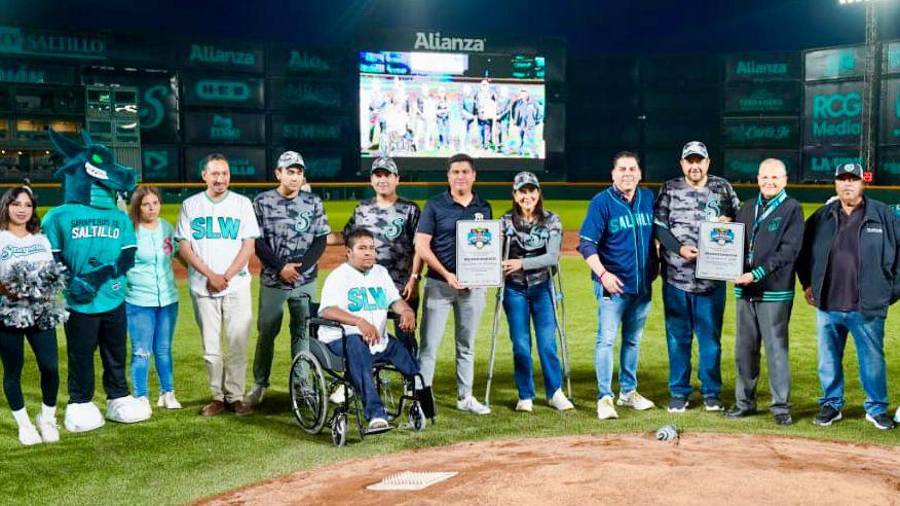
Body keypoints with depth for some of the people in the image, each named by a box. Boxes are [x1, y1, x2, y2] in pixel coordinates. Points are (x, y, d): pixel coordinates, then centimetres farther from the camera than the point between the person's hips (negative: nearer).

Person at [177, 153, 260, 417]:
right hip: (202, 287, 1)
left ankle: (235, 397, 5)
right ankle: (218, 397, 14)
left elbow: (248, 246, 1)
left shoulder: (242, 204, 6)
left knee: (237, 344, -3)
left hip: (237, 285, -1)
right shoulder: (190, 205, 7)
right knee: (210, 346, 4)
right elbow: (184, 247, 2)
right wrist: (211, 275, -9)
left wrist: (226, 277, -10)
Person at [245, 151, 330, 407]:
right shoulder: (262, 202, -1)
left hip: (305, 280, 1)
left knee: (302, 333, 6)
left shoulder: (313, 203, 3)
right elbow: (257, 242, -3)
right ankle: (259, 384, 19)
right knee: (266, 332, 5)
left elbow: (320, 241, 1)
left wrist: (299, 267, -12)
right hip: (272, 280, -1)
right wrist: (281, 267, -14)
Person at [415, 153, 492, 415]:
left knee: (466, 345, 12)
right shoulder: (435, 206, -2)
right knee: (429, 344, -5)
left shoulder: (484, 208, 10)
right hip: (439, 283, -3)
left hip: (473, 285, 4)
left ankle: (465, 397, 21)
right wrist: (446, 274, -15)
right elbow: (421, 246, -6)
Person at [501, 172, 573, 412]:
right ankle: (525, 396, 15)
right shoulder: (506, 222, 0)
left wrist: (522, 263, -23)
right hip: (515, 289, 0)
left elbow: (553, 257, -13)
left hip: (541, 287, 0)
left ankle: (555, 392, 14)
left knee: (547, 343, -1)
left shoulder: (551, 221, -3)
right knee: (521, 345, 2)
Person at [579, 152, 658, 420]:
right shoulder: (602, 202, -9)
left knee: (633, 340, 16)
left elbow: (658, 233, 18)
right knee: (606, 340, -4)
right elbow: (586, 244, -13)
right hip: (613, 284, -5)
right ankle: (605, 398, 1)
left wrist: (655, 264, 9)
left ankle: (628, 391, 28)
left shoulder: (648, 198, 6)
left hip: (642, 284, 5)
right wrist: (603, 274, -23)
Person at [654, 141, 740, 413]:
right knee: (678, 336, 7)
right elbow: (658, 226, -1)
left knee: (711, 336, 7)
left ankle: (711, 393, 18)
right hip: (676, 276, 0)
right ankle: (678, 392, 17)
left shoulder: (723, 188, 8)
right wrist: (679, 248, -16)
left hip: (712, 276, 1)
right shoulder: (669, 189, 5)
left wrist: (729, 222, -10)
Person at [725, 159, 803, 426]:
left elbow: (788, 251, -12)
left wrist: (757, 274, -19)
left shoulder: (792, 209, -3)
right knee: (744, 348, 10)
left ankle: (781, 405, 8)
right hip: (745, 291, 5)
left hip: (775, 292, -5)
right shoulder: (747, 208, 15)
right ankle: (744, 401, 21)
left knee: (776, 349, -1)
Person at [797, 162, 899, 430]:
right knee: (829, 360, 12)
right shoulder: (821, 218, 7)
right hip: (827, 307, 3)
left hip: (867, 308, -2)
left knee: (873, 360, 6)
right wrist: (807, 284, 10)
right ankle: (831, 404, 25)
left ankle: (877, 409, 20)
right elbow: (803, 252, 17)